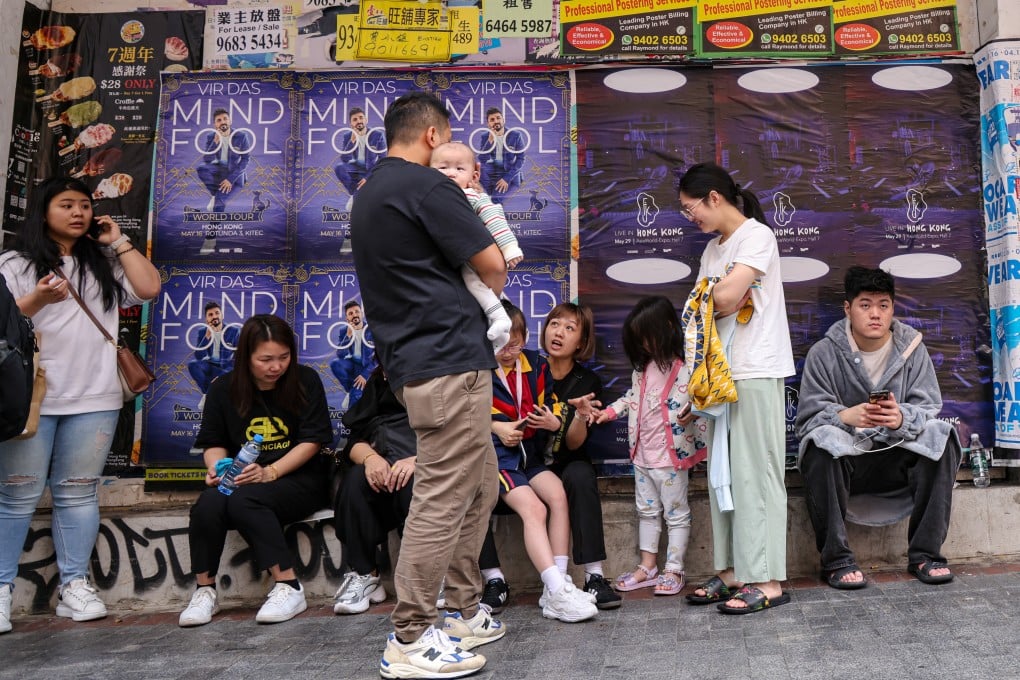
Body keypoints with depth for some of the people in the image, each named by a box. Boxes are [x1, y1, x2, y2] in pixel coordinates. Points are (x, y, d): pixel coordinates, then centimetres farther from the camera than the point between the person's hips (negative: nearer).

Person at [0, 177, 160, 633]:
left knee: (77, 493, 5)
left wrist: (118, 241, 7)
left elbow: (149, 289, 2)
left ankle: (74, 586, 10)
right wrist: (37, 299, -18)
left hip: (94, 399, 3)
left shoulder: (103, 264, 17)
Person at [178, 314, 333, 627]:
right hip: (240, 480, 3)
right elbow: (213, 442, 13)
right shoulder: (223, 389, 6)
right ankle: (205, 590, -8)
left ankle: (289, 587, -25)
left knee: (244, 500, -32)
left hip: (298, 479, -3)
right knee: (208, 504, -28)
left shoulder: (306, 381, -2)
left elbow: (312, 440, -7)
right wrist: (217, 468, -10)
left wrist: (269, 472, -19)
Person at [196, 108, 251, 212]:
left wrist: (231, 178, -23)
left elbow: (246, 159, -14)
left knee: (218, 200, -27)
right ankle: (215, 193, -7)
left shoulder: (241, 136, -14)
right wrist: (215, 142, -32)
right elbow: (207, 160, -16)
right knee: (201, 168, -31)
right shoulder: (210, 137, -7)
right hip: (218, 170, 3)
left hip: (234, 172, -3)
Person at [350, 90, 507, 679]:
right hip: (450, 362, -10)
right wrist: (491, 296, 11)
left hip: (415, 360, 10)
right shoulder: (425, 185, -11)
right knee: (443, 499, -4)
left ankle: (464, 613, 27)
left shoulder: (371, 192, 19)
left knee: (479, 486, 17)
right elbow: (493, 266, -10)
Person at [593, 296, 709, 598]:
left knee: (676, 513, 6)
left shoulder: (686, 368, -15)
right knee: (646, 511, 17)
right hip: (642, 454, 8)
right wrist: (609, 411, 12)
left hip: (671, 455, -8)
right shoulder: (643, 367, 8)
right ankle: (647, 567, 28)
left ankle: (674, 570, 16)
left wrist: (692, 413, -35)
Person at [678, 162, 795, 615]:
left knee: (755, 473, -6)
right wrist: (719, 299, -9)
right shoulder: (713, 248, 19)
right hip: (720, 373, 8)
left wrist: (707, 298, 1)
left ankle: (767, 581, 1)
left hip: (756, 373, -8)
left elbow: (724, 298, -19)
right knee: (722, 472, 8)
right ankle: (732, 570, 17)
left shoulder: (756, 235, -7)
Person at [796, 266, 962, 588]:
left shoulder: (912, 348, 3)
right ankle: (835, 559, -23)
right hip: (844, 458, -2)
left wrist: (902, 417, -31)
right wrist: (846, 416, -35)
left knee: (941, 436, -23)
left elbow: (928, 408, -6)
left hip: (897, 457, 3)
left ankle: (925, 552, -13)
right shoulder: (823, 353, -6)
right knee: (820, 442, -34)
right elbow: (808, 417, -13)